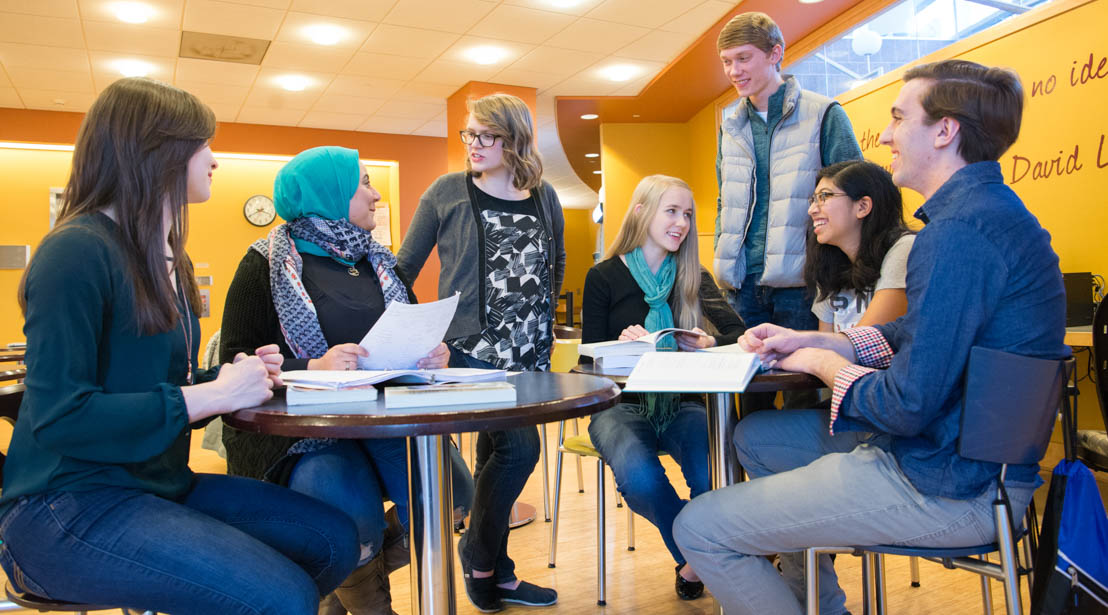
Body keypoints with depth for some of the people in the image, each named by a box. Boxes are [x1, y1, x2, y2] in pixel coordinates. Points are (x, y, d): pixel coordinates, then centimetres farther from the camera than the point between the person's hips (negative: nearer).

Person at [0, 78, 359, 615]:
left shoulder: (171, 261, 13)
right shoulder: (77, 252, -15)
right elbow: (58, 417, -22)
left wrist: (233, 376, -3)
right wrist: (213, 395, -21)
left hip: (159, 484, 9)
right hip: (68, 505, -8)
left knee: (335, 539, -7)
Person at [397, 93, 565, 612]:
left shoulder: (544, 197, 8)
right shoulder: (447, 192, -1)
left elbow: (557, 262, 23)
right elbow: (404, 268, 4)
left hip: (531, 353, 4)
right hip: (473, 351, -4)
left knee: (495, 457, 13)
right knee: (519, 447, -15)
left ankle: (491, 573, 27)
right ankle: (479, 557, 10)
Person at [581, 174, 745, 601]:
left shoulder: (694, 278, 10)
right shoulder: (604, 277, 2)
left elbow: (740, 334, -2)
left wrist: (709, 344, -24)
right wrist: (622, 344, -20)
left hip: (680, 404, 2)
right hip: (622, 404, -2)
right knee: (639, 476, -34)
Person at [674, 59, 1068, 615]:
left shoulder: (962, 231, -25)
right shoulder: (989, 209, 11)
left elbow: (908, 406, -27)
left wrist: (824, 363, -7)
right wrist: (811, 340, 8)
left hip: (945, 489, -11)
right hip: (971, 455, 11)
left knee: (699, 529, -10)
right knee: (755, 435, 23)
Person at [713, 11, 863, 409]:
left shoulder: (824, 115, 0)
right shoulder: (731, 128, 15)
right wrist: (724, 265, 12)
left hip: (800, 282, -4)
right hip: (743, 283, 5)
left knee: (804, 397, 2)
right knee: (748, 395, 11)